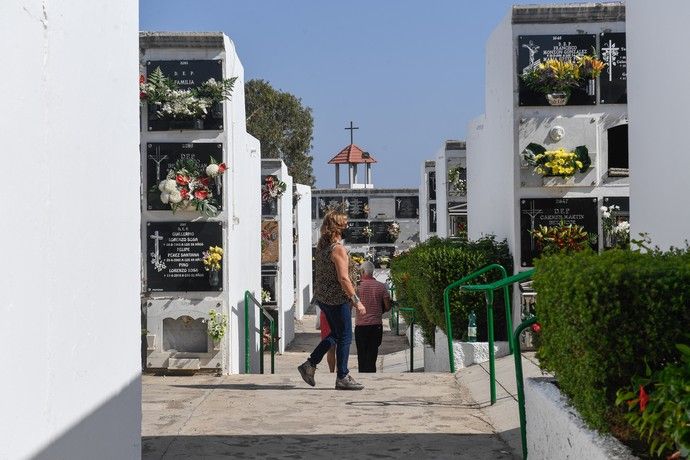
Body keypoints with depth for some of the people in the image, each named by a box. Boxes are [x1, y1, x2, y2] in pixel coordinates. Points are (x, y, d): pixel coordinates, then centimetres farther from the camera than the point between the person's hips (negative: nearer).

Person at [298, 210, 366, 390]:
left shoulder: (321, 246, 9)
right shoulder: (338, 249, -18)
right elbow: (343, 278, -23)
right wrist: (356, 301, -19)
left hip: (322, 296, 9)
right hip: (337, 298, -9)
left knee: (335, 334, 20)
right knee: (345, 337, 1)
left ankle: (309, 365, 17)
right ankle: (342, 378, 6)